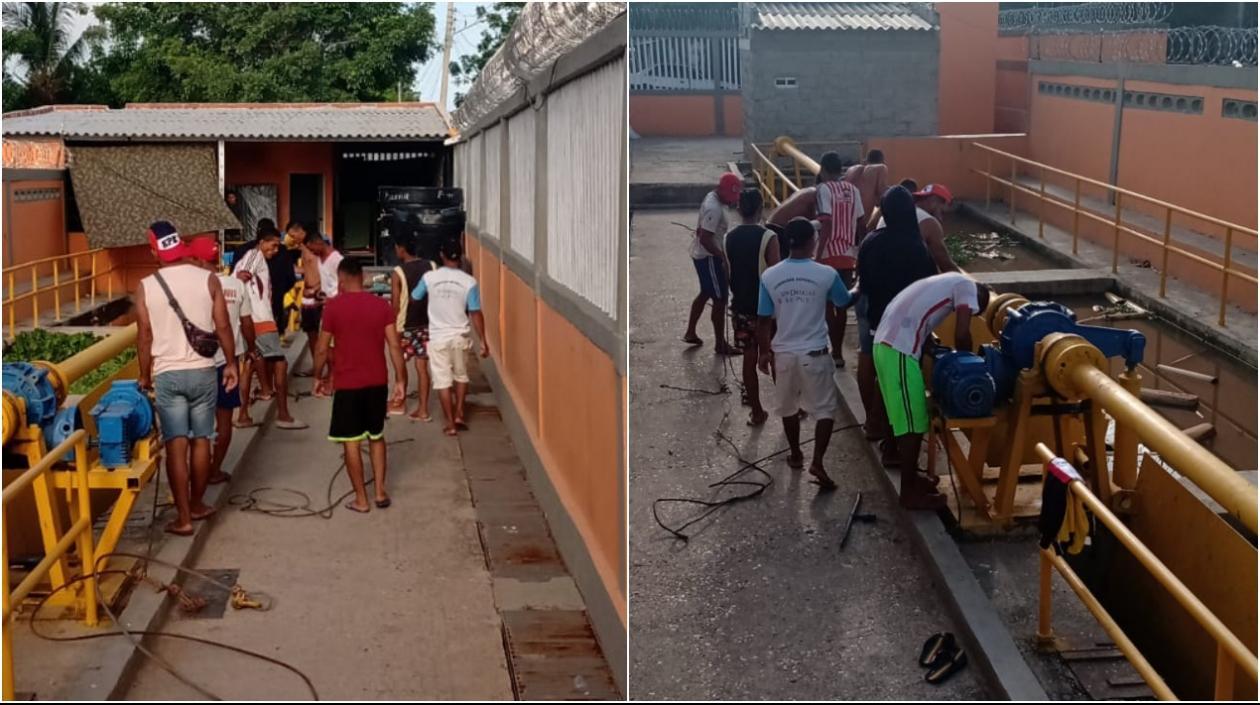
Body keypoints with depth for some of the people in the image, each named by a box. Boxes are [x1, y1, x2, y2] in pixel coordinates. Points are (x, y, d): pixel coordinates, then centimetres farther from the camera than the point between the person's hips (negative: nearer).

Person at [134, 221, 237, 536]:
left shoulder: (146, 287, -4)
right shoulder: (207, 279, -3)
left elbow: (145, 336, -1)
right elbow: (223, 327, -1)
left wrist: (144, 375, 11)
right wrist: (231, 364, 10)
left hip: (166, 375, -1)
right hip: (202, 371, 1)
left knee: (176, 445, 0)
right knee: (201, 440, 14)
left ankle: (183, 517, 1)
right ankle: (196, 505, 27)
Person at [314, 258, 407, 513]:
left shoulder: (333, 306, -8)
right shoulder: (381, 305, 0)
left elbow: (322, 349, -6)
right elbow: (394, 346, -3)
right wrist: (400, 380, 4)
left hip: (347, 383, -3)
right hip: (377, 382, 4)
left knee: (351, 441, 6)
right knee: (377, 436, 19)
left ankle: (361, 499, 10)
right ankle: (380, 491, 18)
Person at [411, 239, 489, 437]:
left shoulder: (429, 277, -8)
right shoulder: (469, 282, -10)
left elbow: (414, 299, 8)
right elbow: (475, 314, -9)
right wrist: (483, 341, -3)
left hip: (437, 337, -1)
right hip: (460, 337, 1)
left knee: (442, 380, 6)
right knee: (461, 375, 22)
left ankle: (450, 423, 7)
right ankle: (459, 413, 20)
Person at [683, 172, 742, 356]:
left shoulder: (712, 198, 5)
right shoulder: (714, 209, -27)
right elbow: (706, 240, -30)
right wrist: (724, 258, -26)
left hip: (701, 254, 10)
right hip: (708, 257, -10)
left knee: (706, 293, 23)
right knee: (720, 299, -2)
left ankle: (690, 333, 33)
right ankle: (720, 344, 6)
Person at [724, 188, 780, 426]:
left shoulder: (729, 238, 0)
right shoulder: (768, 237, -16)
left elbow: (730, 273, 8)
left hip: (740, 306, 4)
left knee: (749, 359, 12)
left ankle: (756, 412, 18)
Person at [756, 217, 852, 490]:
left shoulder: (769, 276, -7)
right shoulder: (826, 274, -11)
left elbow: (763, 321, -1)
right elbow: (845, 302, 9)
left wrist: (765, 352, 14)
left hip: (783, 353, 3)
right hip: (814, 353, -2)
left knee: (788, 408, 21)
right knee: (826, 409, 7)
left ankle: (796, 455, 35)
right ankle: (817, 462, -5)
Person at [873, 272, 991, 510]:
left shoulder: (950, 282, 28)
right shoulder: (968, 286, 0)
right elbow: (961, 335, -10)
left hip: (885, 343, 10)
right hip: (899, 350, -10)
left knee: (907, 419, 21)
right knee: (912, 424, 0)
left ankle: (911, 475, 35)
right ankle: (910, 493, 8)